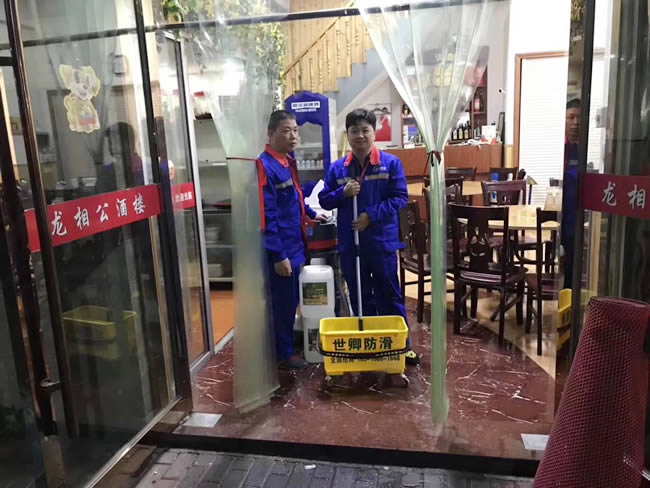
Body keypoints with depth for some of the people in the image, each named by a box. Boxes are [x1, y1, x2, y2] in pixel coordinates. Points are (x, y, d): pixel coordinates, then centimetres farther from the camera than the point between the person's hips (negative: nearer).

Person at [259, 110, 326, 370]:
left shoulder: (288, 162, 10)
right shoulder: (265, 166, -20)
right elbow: (267, 216, -23)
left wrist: (311, 214, 25)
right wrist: (279, 255, -23)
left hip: (294, 245, 9)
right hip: (281, 250, -9)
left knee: (291, 300, 21)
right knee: (282, 303, 5)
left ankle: (290, 344, 38)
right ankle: (284, 354, 22)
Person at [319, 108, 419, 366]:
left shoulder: (391, 163, -4)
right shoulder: (337, 168, 3)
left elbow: (400, 197, -7)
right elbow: (324, 200, 7)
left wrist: (371, 215, -17)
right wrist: (343, 193, -13)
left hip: (382, 240, -2)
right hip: (350, 242, 3)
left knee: (389, 294, 8)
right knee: (360, 296, 13)